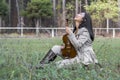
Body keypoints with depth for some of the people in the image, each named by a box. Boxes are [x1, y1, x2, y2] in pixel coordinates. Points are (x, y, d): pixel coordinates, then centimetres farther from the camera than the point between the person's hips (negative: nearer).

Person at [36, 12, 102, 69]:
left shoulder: (84, 31, -19)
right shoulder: (76, 30, 10)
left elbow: (77, 45, -27)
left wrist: (70, 33, -24)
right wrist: (65, 47, 2)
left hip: (83, 58, -9)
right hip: (75, 54, 9)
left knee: (59, 64, -18)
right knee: (56, 48, 1)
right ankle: (42, 65, 2)